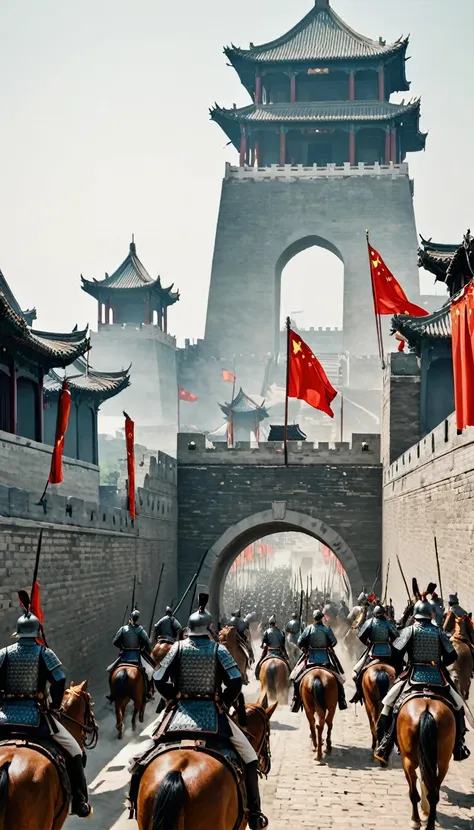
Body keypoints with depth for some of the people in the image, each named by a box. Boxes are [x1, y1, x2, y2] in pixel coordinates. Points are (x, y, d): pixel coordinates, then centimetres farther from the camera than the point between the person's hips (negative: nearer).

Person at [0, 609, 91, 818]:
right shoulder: (44, 653, -2)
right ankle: (80, 803, 7)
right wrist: (55, 707, 5)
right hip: (36, 716, -2)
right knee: (73, 752, 11)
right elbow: (59, 682, -9)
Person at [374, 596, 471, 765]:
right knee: (457, 706, 22)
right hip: (438, 678, 2)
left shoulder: (410, 630, 0)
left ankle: (384, 750, -3)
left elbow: (396, 653, -6)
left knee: (389, 704, 6)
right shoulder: (439, 632, 7)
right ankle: (459, 748, 20)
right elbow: (451, 656, 6)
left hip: (415, 676, -2)